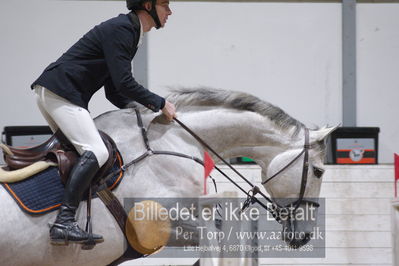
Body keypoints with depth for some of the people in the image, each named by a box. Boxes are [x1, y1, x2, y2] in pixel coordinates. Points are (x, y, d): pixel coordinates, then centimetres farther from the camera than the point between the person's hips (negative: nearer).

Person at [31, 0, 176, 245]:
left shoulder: (129, 32, 19)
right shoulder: (120, 29, -12)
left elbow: (115, 91, 22)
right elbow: (124, 83, -19)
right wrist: (160, 104, -10)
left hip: (50, 93, 11)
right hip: (59, 93, -11)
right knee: (96, 152, -21)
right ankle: (64, 223, -29)